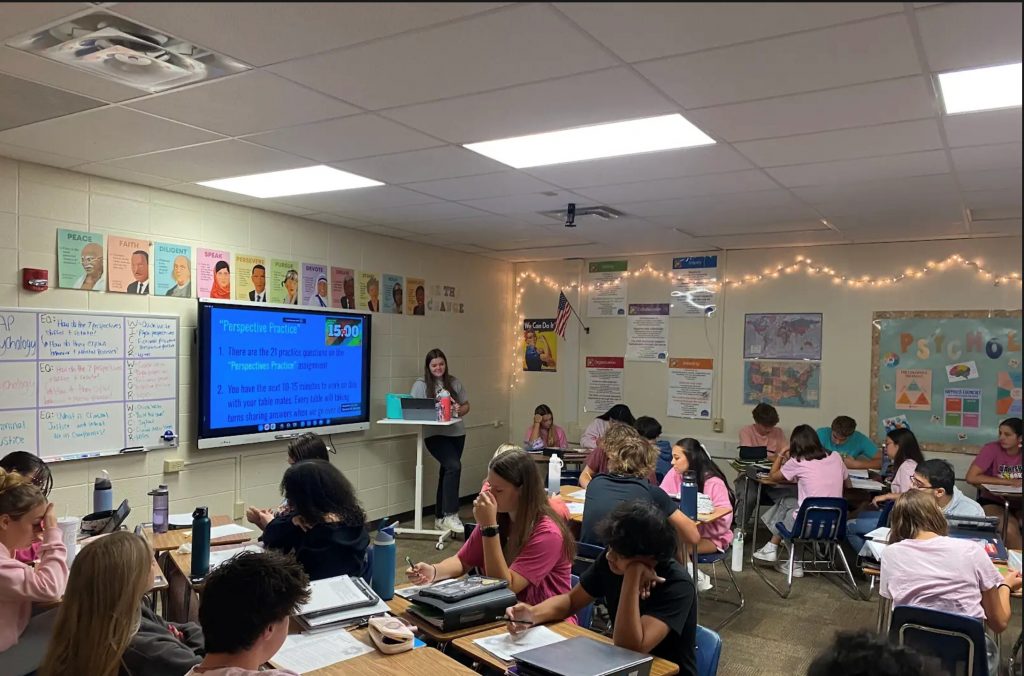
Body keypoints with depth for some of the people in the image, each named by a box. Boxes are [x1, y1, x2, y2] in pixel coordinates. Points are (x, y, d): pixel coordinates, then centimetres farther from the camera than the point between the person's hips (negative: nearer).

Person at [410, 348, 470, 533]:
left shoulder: (454, 382, 10)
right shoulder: (421, 384, -3)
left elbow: (466, 405, 15)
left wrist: (459, 410, -7)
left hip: (456, 433, 5)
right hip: (435, 434, -5)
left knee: (447, 472, 10)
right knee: (454, 466, -24)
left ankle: (440, 518, 22)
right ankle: (449, 516, -19)